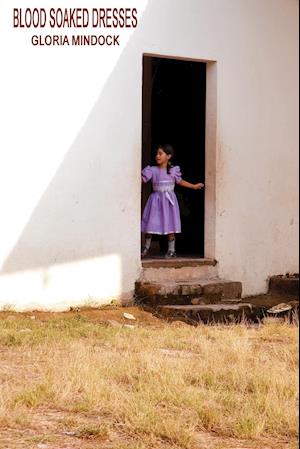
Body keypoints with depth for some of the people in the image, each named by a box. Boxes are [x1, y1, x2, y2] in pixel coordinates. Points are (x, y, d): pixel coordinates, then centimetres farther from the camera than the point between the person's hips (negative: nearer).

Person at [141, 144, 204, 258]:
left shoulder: (174, 170, 2)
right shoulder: (152, 170, -1)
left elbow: (180, 181, 16)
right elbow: (142, 179, -5)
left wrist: (194, 186, 18)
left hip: (169, 200, 0)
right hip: (156, 199, 0)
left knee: (170, 225, 0)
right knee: (150, 224, 0)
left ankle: (171, 250, 8)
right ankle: (146, 247, 16)